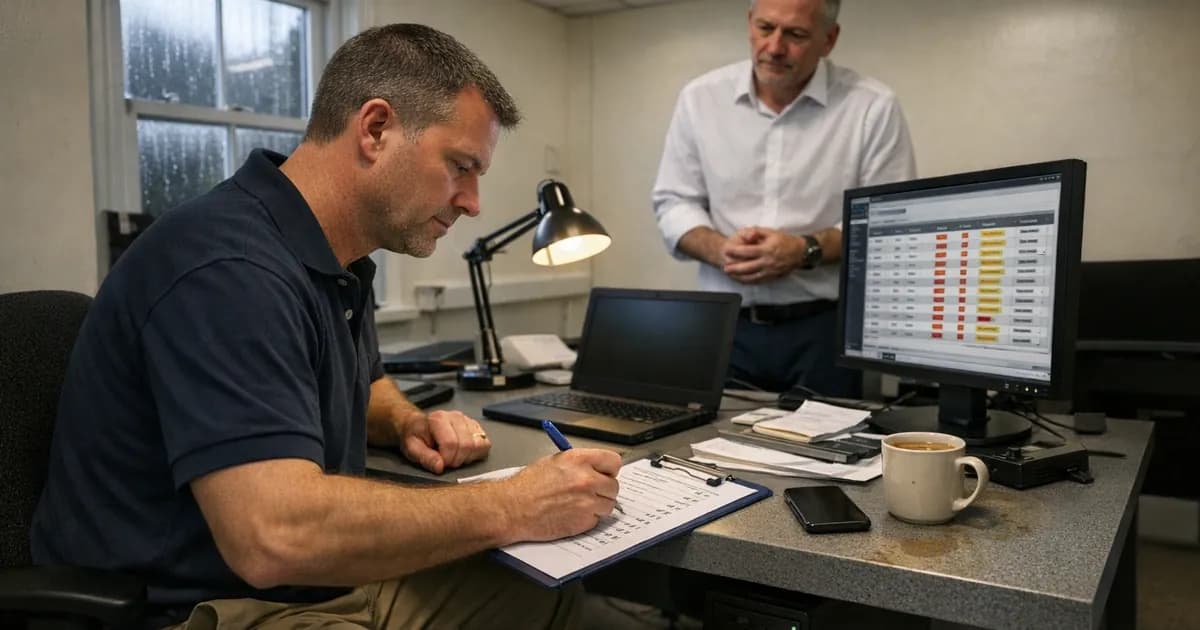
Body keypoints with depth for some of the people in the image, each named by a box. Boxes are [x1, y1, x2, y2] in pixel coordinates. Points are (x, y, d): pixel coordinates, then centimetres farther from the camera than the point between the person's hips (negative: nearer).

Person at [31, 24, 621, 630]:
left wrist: (409, 424, 2)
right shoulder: (229, 267, -25)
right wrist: (512, 509, -25)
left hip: (321, 580, 9)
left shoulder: (336, 259, 5)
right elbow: (276, 535, -34)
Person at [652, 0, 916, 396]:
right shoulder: (700, 98, 3)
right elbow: (673, 204, 6)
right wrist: (719, 249, -14)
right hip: (726, 326, 2)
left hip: (825, 328, -2)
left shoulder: (873, 107, -4)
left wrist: (807, 251, -18)